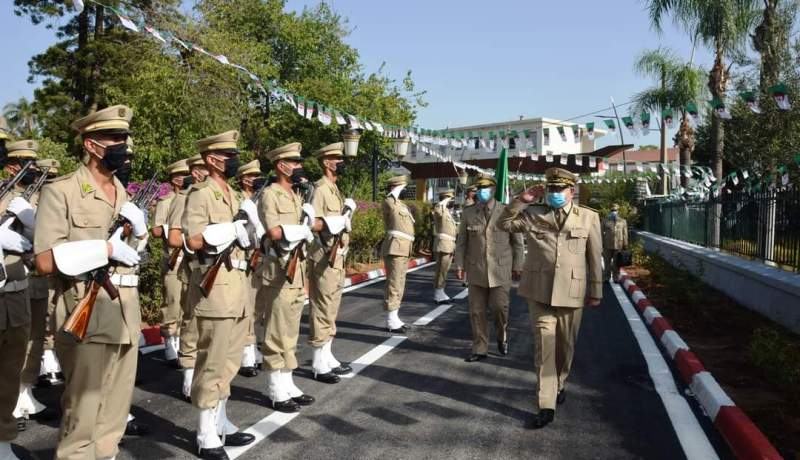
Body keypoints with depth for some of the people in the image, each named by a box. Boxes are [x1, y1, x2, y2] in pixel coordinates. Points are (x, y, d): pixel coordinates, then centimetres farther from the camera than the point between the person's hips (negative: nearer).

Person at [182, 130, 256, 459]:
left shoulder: (232, 194, 17)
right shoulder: (201, 194, -10)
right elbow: (194, 240, -21)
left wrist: (245, 231, -1)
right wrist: (234, 227, -15)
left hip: (237, 284, 9)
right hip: (216, 284, -9)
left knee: (229, 361, 15)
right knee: (213, 363, -3)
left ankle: (220, 423, 27)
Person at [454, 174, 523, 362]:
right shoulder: (468, 213, 3)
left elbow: (517, 242, 3)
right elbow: (461, 242, 6)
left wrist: (517, 266, 1)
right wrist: (459, 265, -1)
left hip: (501, 269, -2)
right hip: (476, 269, 2)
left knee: (499, 307, -6)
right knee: (476, 311, 3)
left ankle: (502, 338, 24)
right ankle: (480, 350, 16)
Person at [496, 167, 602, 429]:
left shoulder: (588, 217, 5)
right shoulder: (532, 214, 7)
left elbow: (595, 257, 6)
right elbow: (503, 224, 6)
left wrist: (596, 292, 7)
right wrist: (521, 200, -5)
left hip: (571, 291, 1)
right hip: (539, 290, 0)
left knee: (565, 345, 13)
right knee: (544, 344, -5)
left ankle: (558, 386, 39)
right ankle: (546, 406, -3)